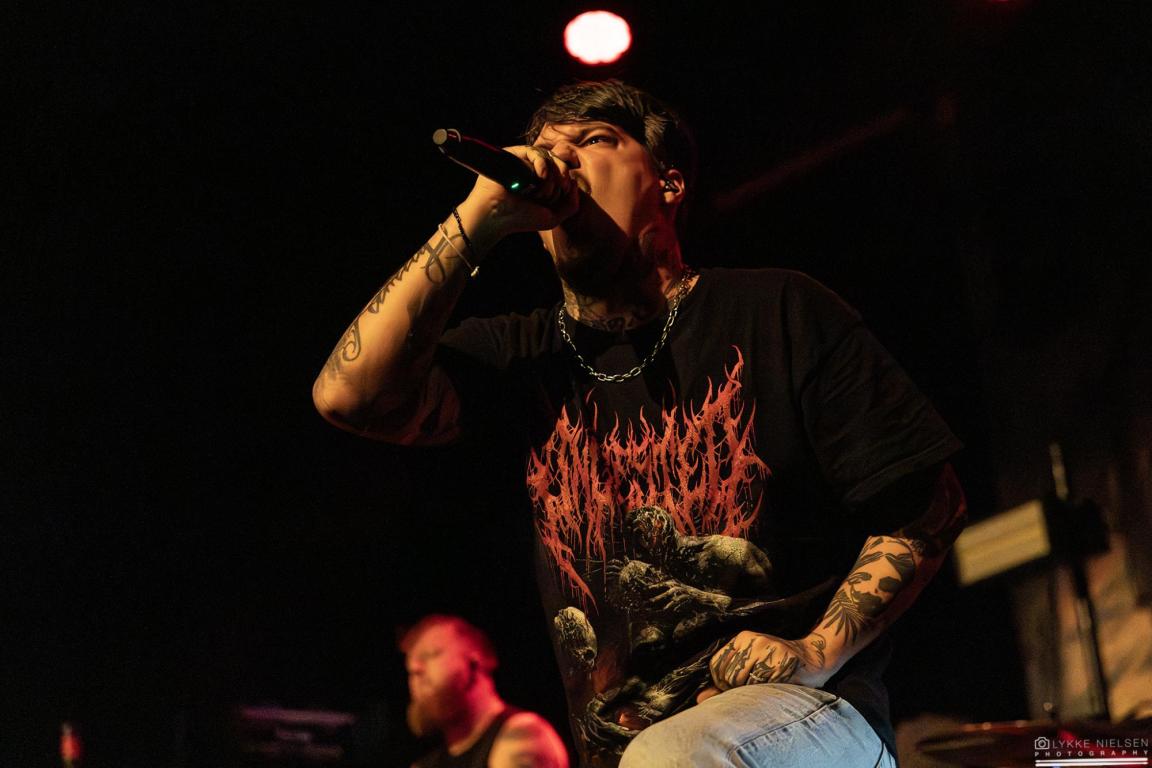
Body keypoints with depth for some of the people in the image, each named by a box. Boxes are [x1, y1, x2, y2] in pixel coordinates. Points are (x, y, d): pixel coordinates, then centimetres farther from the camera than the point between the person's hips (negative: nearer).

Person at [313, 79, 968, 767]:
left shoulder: (776, 313, 0)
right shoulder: (525, 355, 11)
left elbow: (929, 503, 0)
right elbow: (352, 394, -5)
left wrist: (819, 654, -14)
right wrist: (478, 220, -5)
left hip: (804, 709, -4)